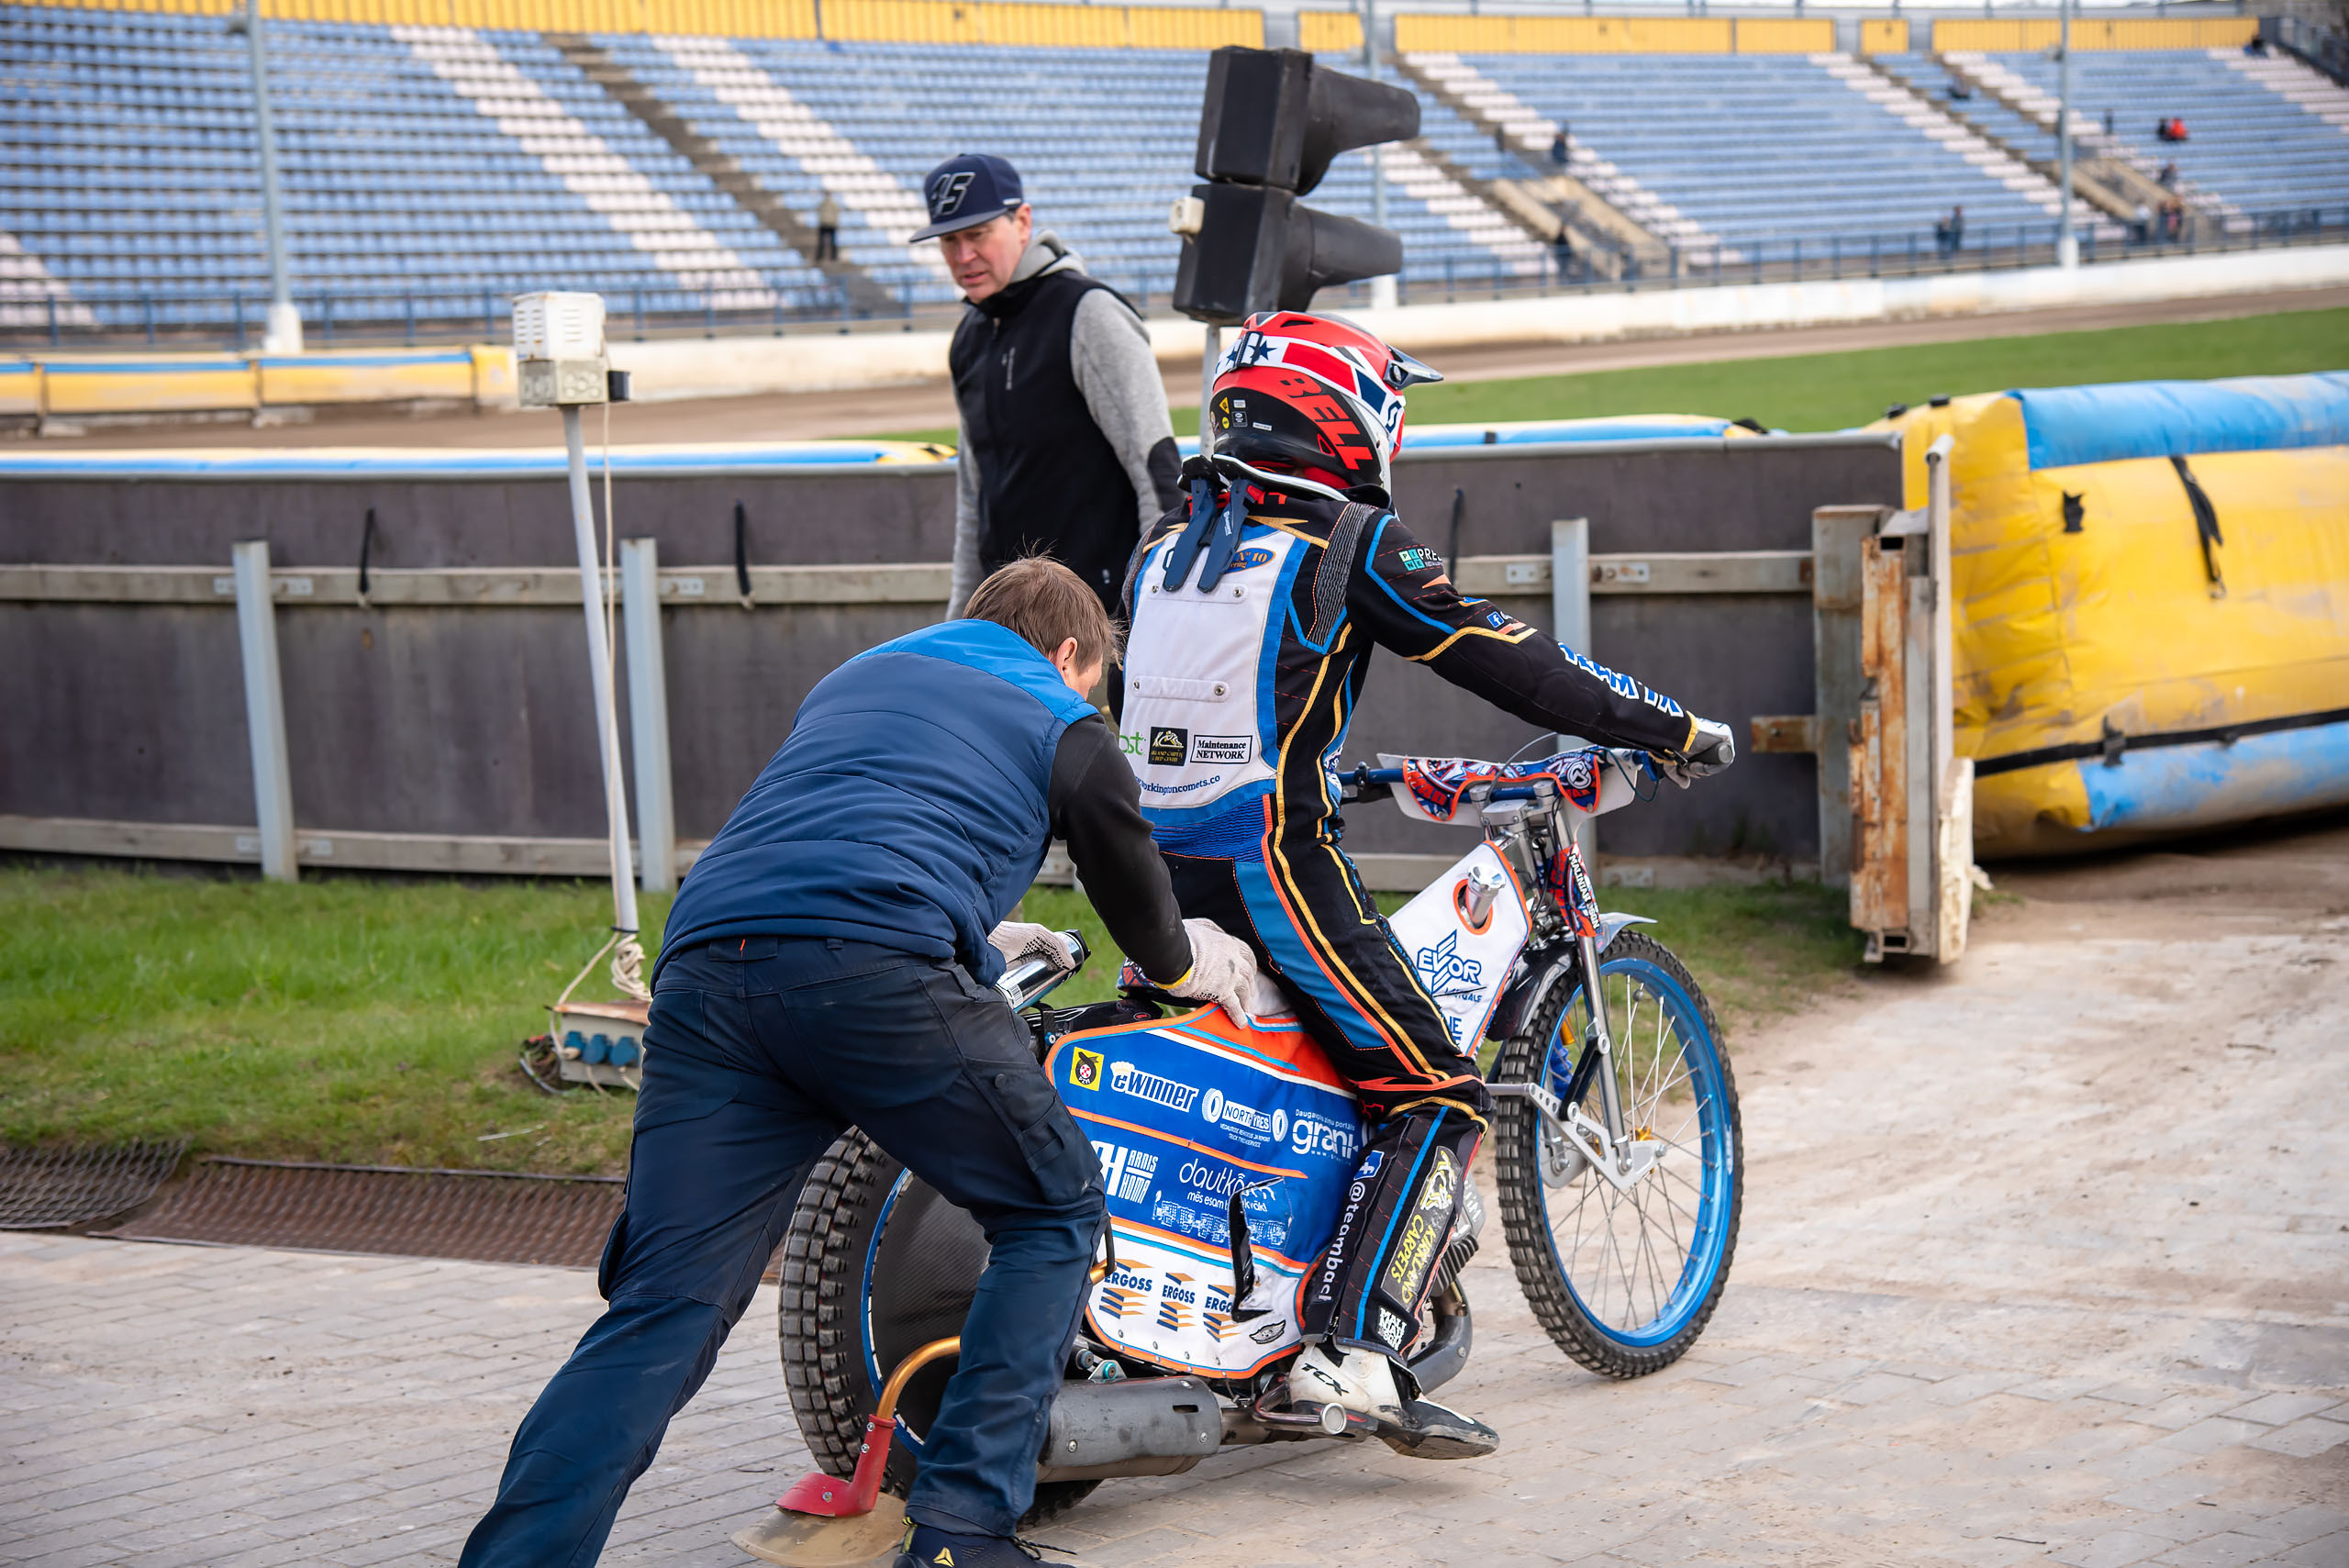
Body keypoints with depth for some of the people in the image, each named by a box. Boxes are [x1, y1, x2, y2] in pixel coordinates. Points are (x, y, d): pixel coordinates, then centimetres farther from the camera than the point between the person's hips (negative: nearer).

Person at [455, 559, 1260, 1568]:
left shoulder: (855, 678, 38)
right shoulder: (1064, 726, 22)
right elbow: (1129, 874, 31)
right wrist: (1184, 965, 54)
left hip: (704, 964, 5)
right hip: (879, 973, -5)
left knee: (662, 1311, 1)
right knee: (1055, 1217, 14)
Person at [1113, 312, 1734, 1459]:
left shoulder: (1164, 543, 15)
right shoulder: (1350, 544, -5)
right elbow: (1502, 660, -5)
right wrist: (1669, 728, 4)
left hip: (1152, 862, 8)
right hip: (1271, 861, -7)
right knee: (1435, 1096, -4)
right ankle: (1350, 1352, -17)